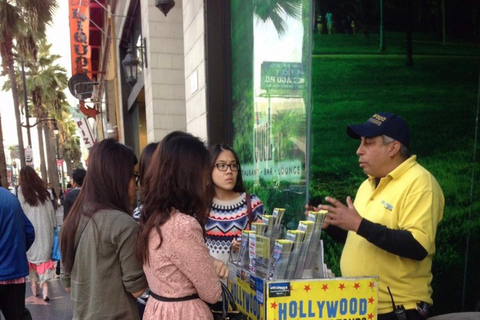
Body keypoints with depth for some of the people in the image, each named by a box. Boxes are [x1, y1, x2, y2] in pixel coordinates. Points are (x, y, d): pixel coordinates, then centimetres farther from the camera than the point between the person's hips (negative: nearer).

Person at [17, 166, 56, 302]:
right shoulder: (43, 189, 3)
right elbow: (50, 209, 4)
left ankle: (34, 288, 18)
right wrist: (52, 225, 10)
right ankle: (44, 289, -3)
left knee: (31, 256, 12)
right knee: (44, 256, 5)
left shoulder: (22, 190, -4)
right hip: (44, 228, 2)